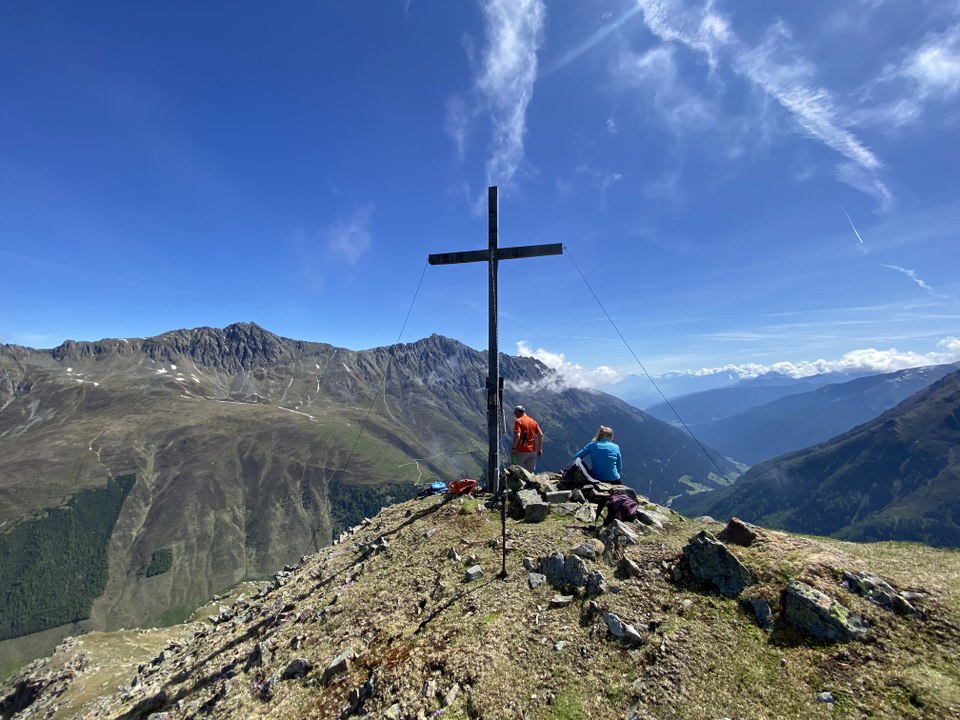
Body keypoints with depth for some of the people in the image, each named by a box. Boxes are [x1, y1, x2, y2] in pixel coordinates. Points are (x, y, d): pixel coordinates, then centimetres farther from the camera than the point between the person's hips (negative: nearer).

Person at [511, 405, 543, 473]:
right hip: (533, 451, 6)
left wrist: (513, 448, -12)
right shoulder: (533, 421, 9)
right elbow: (541, 435, 5)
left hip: (521, 451, -5)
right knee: (530, 472, 13)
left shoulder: (518, 421, -8)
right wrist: (540, 449, 10)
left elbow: (517, 435, -20)